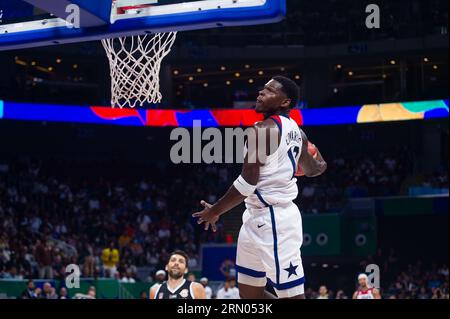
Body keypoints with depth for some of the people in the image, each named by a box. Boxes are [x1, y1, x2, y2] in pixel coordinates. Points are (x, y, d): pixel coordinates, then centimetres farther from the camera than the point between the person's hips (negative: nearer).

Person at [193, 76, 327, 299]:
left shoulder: (263, 130, -17)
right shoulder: (295, 131, 11)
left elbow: (247, 183, -19)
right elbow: (315, 169, 24)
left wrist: (215, 211, -7)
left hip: (273, 220, -10)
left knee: (291, 294, -9)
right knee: (249, 292, 17)